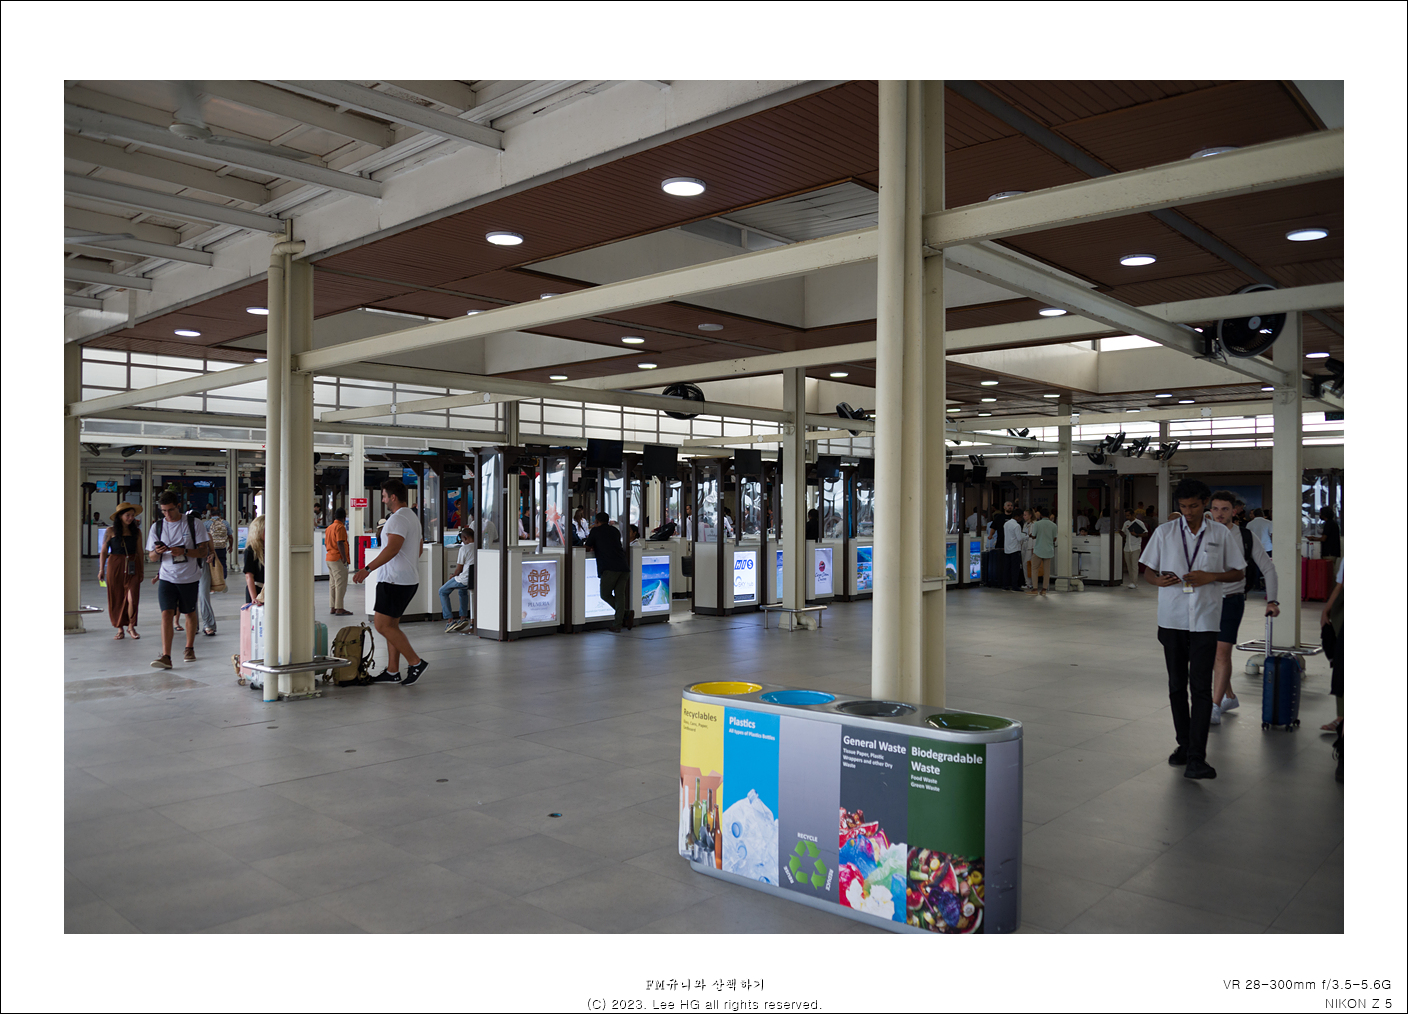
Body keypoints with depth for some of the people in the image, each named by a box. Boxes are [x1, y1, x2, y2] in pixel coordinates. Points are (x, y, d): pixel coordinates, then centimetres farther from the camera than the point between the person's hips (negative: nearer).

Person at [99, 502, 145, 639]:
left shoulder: (136, 531, 6)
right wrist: (101, 569, 0)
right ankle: (120, 629, 15)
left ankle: (131, 626, 10)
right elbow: (103, 551, 5)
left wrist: (141, 571, 11)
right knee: (116, 599, 4)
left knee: (132, 598, -8)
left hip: (132, 567, 1)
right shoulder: (111, 531, 1)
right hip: (115, 566, -1)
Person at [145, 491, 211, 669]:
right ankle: (166, 656, -16)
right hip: (167, 578, 0)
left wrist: (184, 551, -22)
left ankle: (189, 648, 31)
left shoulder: (194, 523, -3)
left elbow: (204, 551, -5)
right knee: (166, 613, -13)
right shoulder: (157, 526, 4)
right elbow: (151, 557, 7)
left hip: (190, 577, 0)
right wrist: (157, 552, -17)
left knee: (190, 613, 13)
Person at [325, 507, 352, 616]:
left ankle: (333, 607, 15)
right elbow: (340, 543, -19)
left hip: (329, 558, 9)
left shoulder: (329, 528, 16)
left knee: (333, 584, 12)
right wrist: (344, 558, -18)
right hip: (338, 559, -9)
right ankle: (339, 608, -9)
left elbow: (325, 544, 19)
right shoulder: (340, 527, -12)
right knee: (340, 584, -7)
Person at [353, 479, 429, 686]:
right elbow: (419, 546, 28)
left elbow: (392, 548, -29)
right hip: (409, 579, 11)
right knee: (390, 624, 14)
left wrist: (368, 568, -34)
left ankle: (415, 662, -7)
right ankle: (392, 671, 17)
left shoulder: (398, 518, -16)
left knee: (382, 625, -9)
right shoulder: (412, 517, 17)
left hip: (396, 581, -11)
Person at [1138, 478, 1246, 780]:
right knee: (1177, 685, 10)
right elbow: (1147, 572, 10)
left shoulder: (1221, 535, 4)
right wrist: (1159, 580, -13)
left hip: (1205, 621, -2)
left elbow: (1239, 572, 10)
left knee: (1201, 687, -8)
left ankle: (1196, 758, -8)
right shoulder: (1164, 532, 5)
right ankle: (1184, 745, 26)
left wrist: (1210, 577, -9)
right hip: (1171, 619, 2)